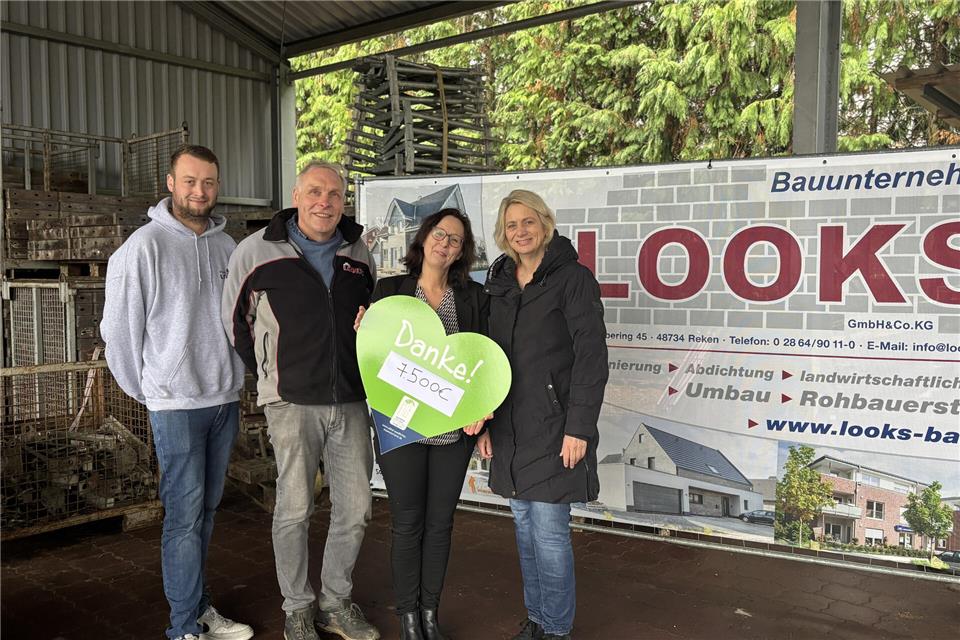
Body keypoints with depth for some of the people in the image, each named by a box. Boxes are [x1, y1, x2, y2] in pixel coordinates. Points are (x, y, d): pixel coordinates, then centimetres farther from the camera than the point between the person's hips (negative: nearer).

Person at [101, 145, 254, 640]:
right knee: (185, 514, -1)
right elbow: (118, 329, -6)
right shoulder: (145, 246, -10)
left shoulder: (227, 246, 7)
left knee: (207, 508, 15)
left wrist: (236, 382, 11)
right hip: (176, 404, -5)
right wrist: (148, 392, 1)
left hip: (225, 399, 5)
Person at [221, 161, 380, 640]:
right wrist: (268, 374, 10)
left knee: (355, 507, 8)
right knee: (295, 508, 2)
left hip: (352, 401, 4)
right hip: (293, 403, -4)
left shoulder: (357, 251, 10)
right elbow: (233, 318, 8)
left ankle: (336, 601, 28)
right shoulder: (258, 250, -2)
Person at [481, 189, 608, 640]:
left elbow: (591, 356, -12)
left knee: (549, 528, -2)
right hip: (510, 427, 6)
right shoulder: (500, 283, 11)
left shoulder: (573, 278, -8)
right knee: (524, 524, 14)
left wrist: (579, 427, -16)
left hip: (552, 425, -6)